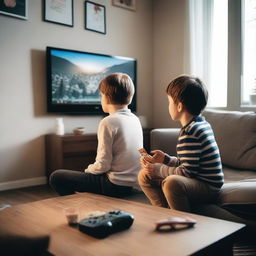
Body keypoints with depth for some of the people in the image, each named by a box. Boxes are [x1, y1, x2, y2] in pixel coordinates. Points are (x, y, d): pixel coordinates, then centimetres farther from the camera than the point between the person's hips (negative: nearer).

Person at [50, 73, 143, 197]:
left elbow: (102, 165, -19)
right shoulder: (135, 119, 5)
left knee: (56, 177, 1)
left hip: (116, 186, -8)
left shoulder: (108, 122, -19)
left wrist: (88, 169, 2)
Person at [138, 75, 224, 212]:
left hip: (207, 187, -10)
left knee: (171, 182, -40)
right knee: (144, 176, 9)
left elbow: (187, 171, -23)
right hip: (199, 181, 10)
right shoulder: (201, 123, 9)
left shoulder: (190, 132, -22)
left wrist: (159, 170, -12)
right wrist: (165, 158, 7)